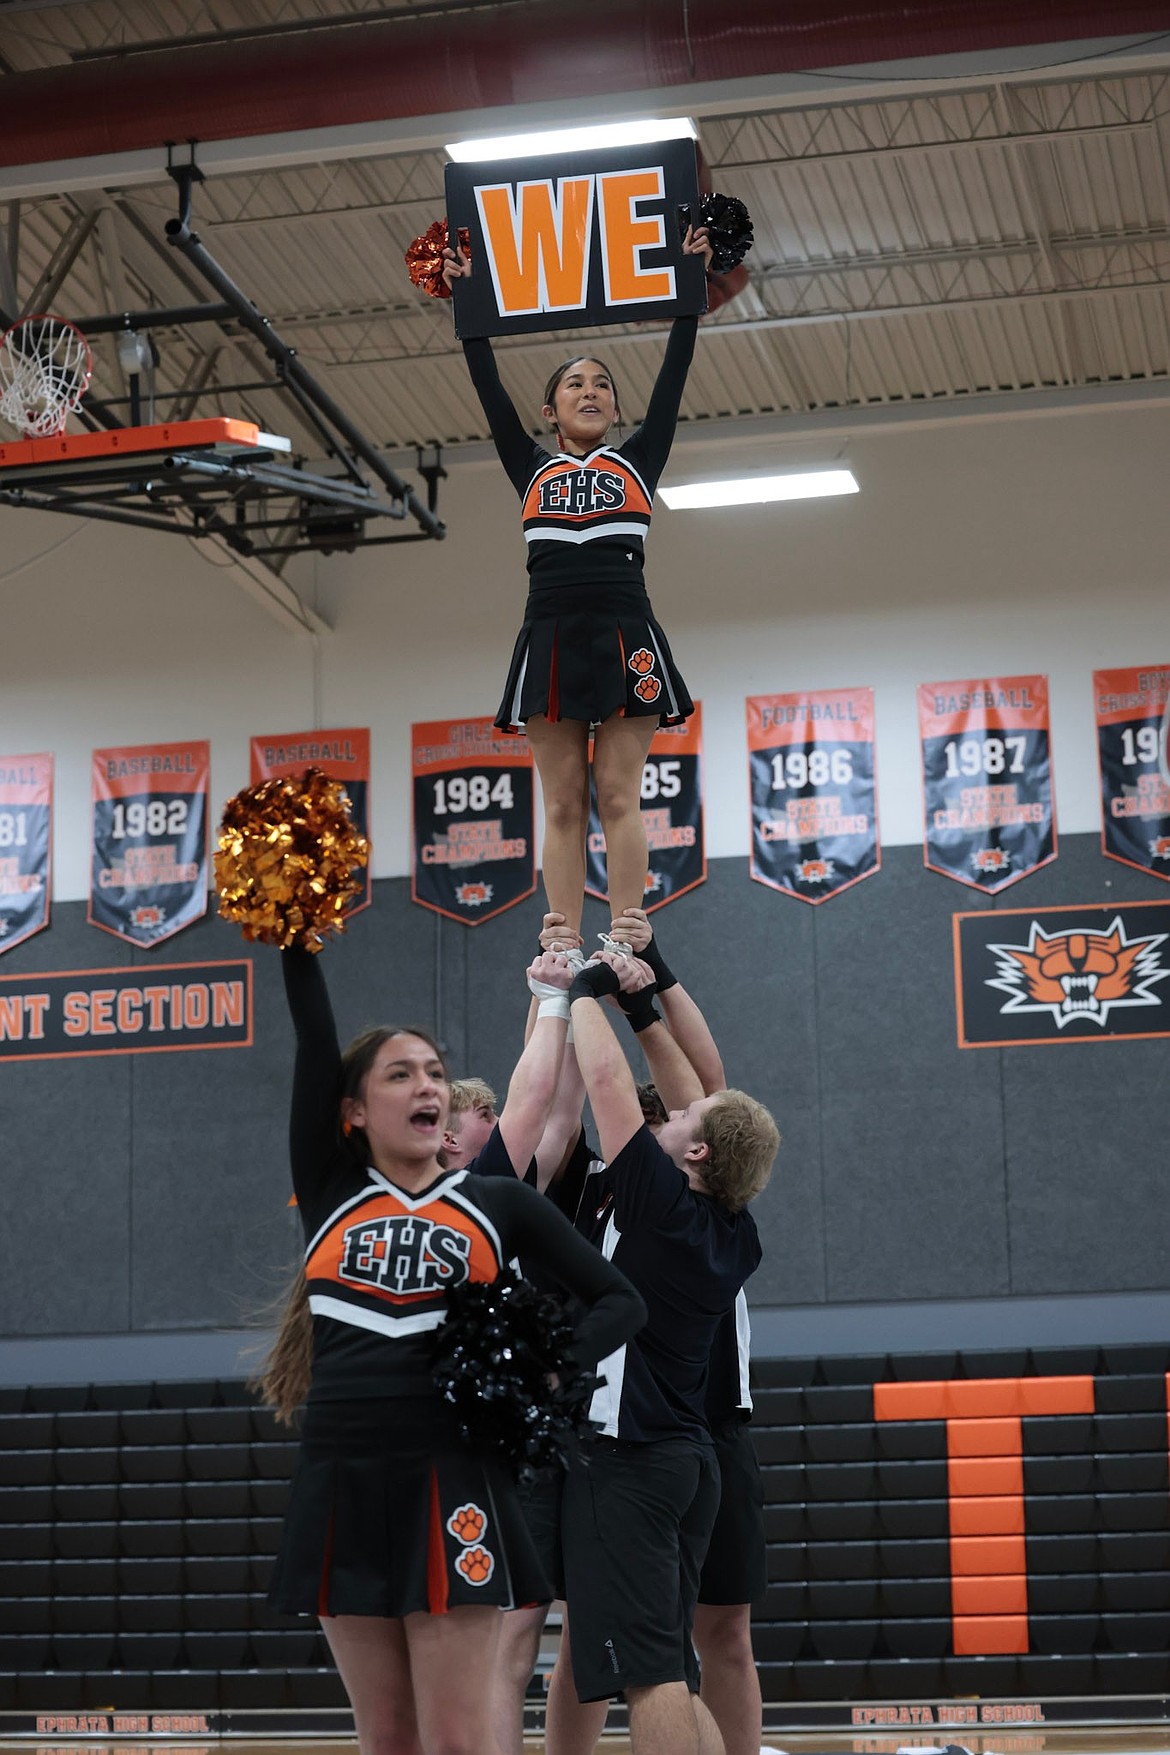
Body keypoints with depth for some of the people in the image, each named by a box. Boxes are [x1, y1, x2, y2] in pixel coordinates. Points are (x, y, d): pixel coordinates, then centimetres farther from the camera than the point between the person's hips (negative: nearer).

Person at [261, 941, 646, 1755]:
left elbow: (621, 1301, 8)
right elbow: (315, 1036, 1)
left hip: (450, 1486, -2)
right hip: (343, 1487, 2)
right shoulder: (329, 1191, 8)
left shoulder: (497, 1203, 6)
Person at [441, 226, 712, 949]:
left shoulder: (637, 460, 16)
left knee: (620, 798, -4)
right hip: (552, 634, 1)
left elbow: (674, 374, 11)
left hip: (624, 631, -1)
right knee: (564, 804, -1)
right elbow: (489, 386, 17)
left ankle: (624, 946, -7)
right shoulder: (533, 469, 18)